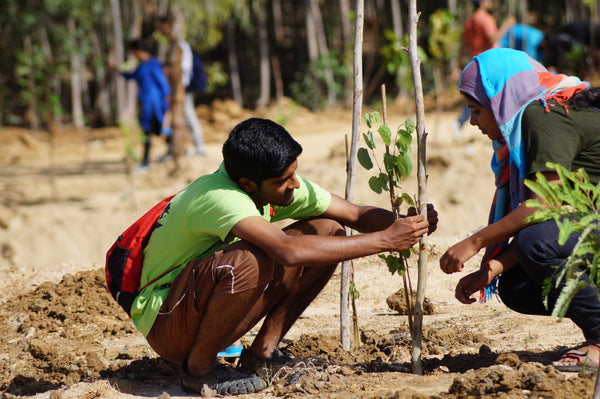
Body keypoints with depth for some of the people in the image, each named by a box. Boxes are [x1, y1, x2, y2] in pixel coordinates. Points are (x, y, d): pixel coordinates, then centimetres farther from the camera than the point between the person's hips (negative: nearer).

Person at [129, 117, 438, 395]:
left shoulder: (282, 185, -6)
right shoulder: (219, 197, -32)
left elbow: (357, 215, 1)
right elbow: (288, 251, -46)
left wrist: (403, 223, -21)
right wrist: (385, 240, -40)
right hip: (164, 323, -8)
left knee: (327, 230, -3)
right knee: (251, 261, -39)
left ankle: (262, 353, 1)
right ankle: (198, 367, -15)